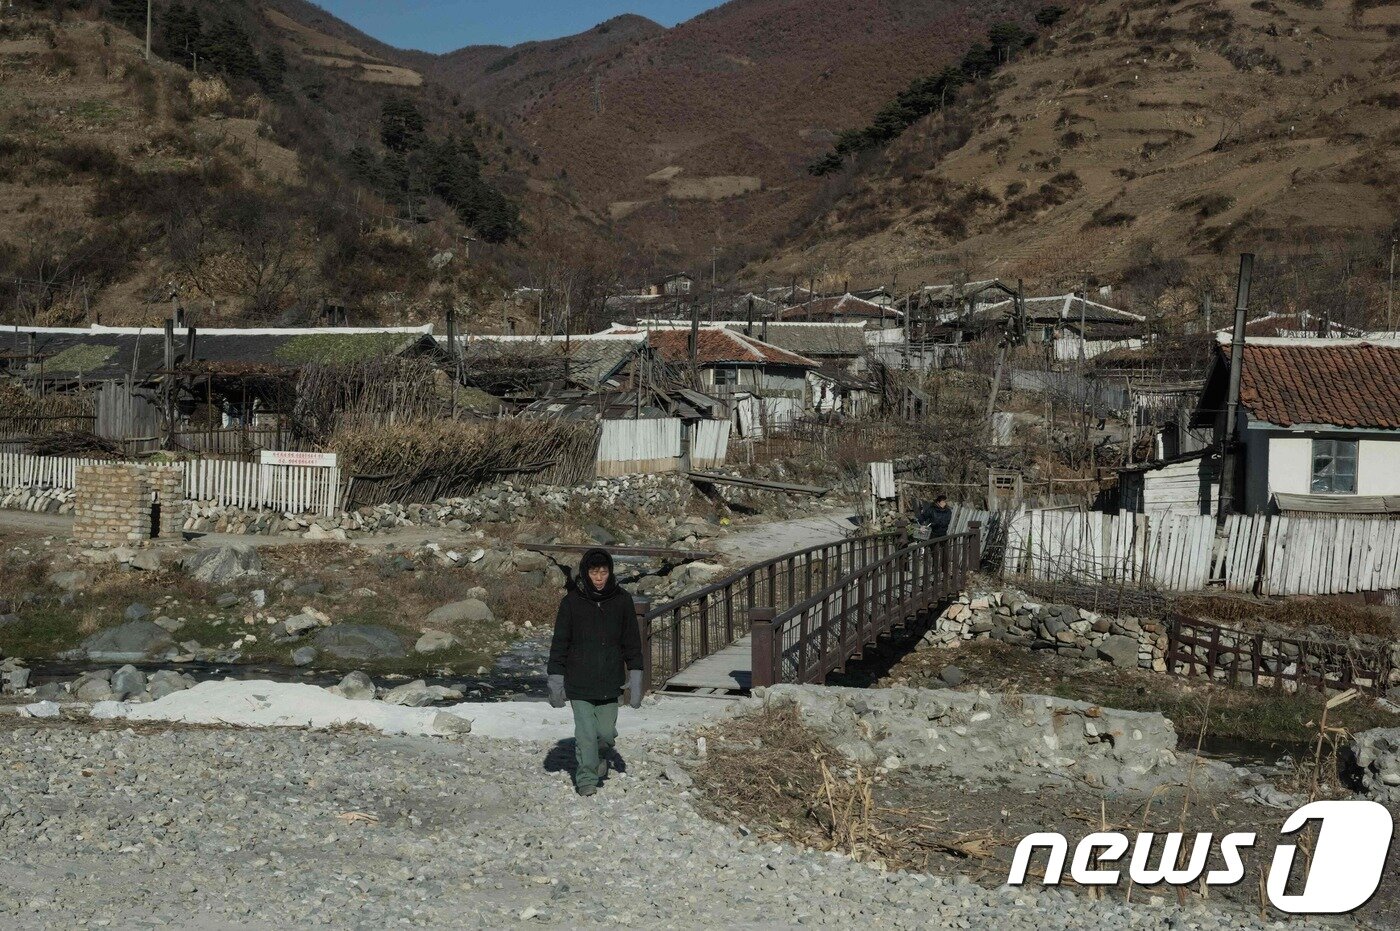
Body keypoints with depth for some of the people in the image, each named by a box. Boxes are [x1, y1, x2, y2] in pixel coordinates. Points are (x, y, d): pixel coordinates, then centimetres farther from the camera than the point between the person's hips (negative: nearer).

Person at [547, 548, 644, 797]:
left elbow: (632, 641, 7)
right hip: (579, 682, -2)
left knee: (607, 733, 5)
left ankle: (600, 757, 36)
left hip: (610, 682, 2)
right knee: (586, 734, -4)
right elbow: (559, 643, 1)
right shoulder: (572, 601, -4)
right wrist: (556, 680, -2)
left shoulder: (622, 600, 1)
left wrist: (635, 678, 3)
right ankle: (587, 778, 13)